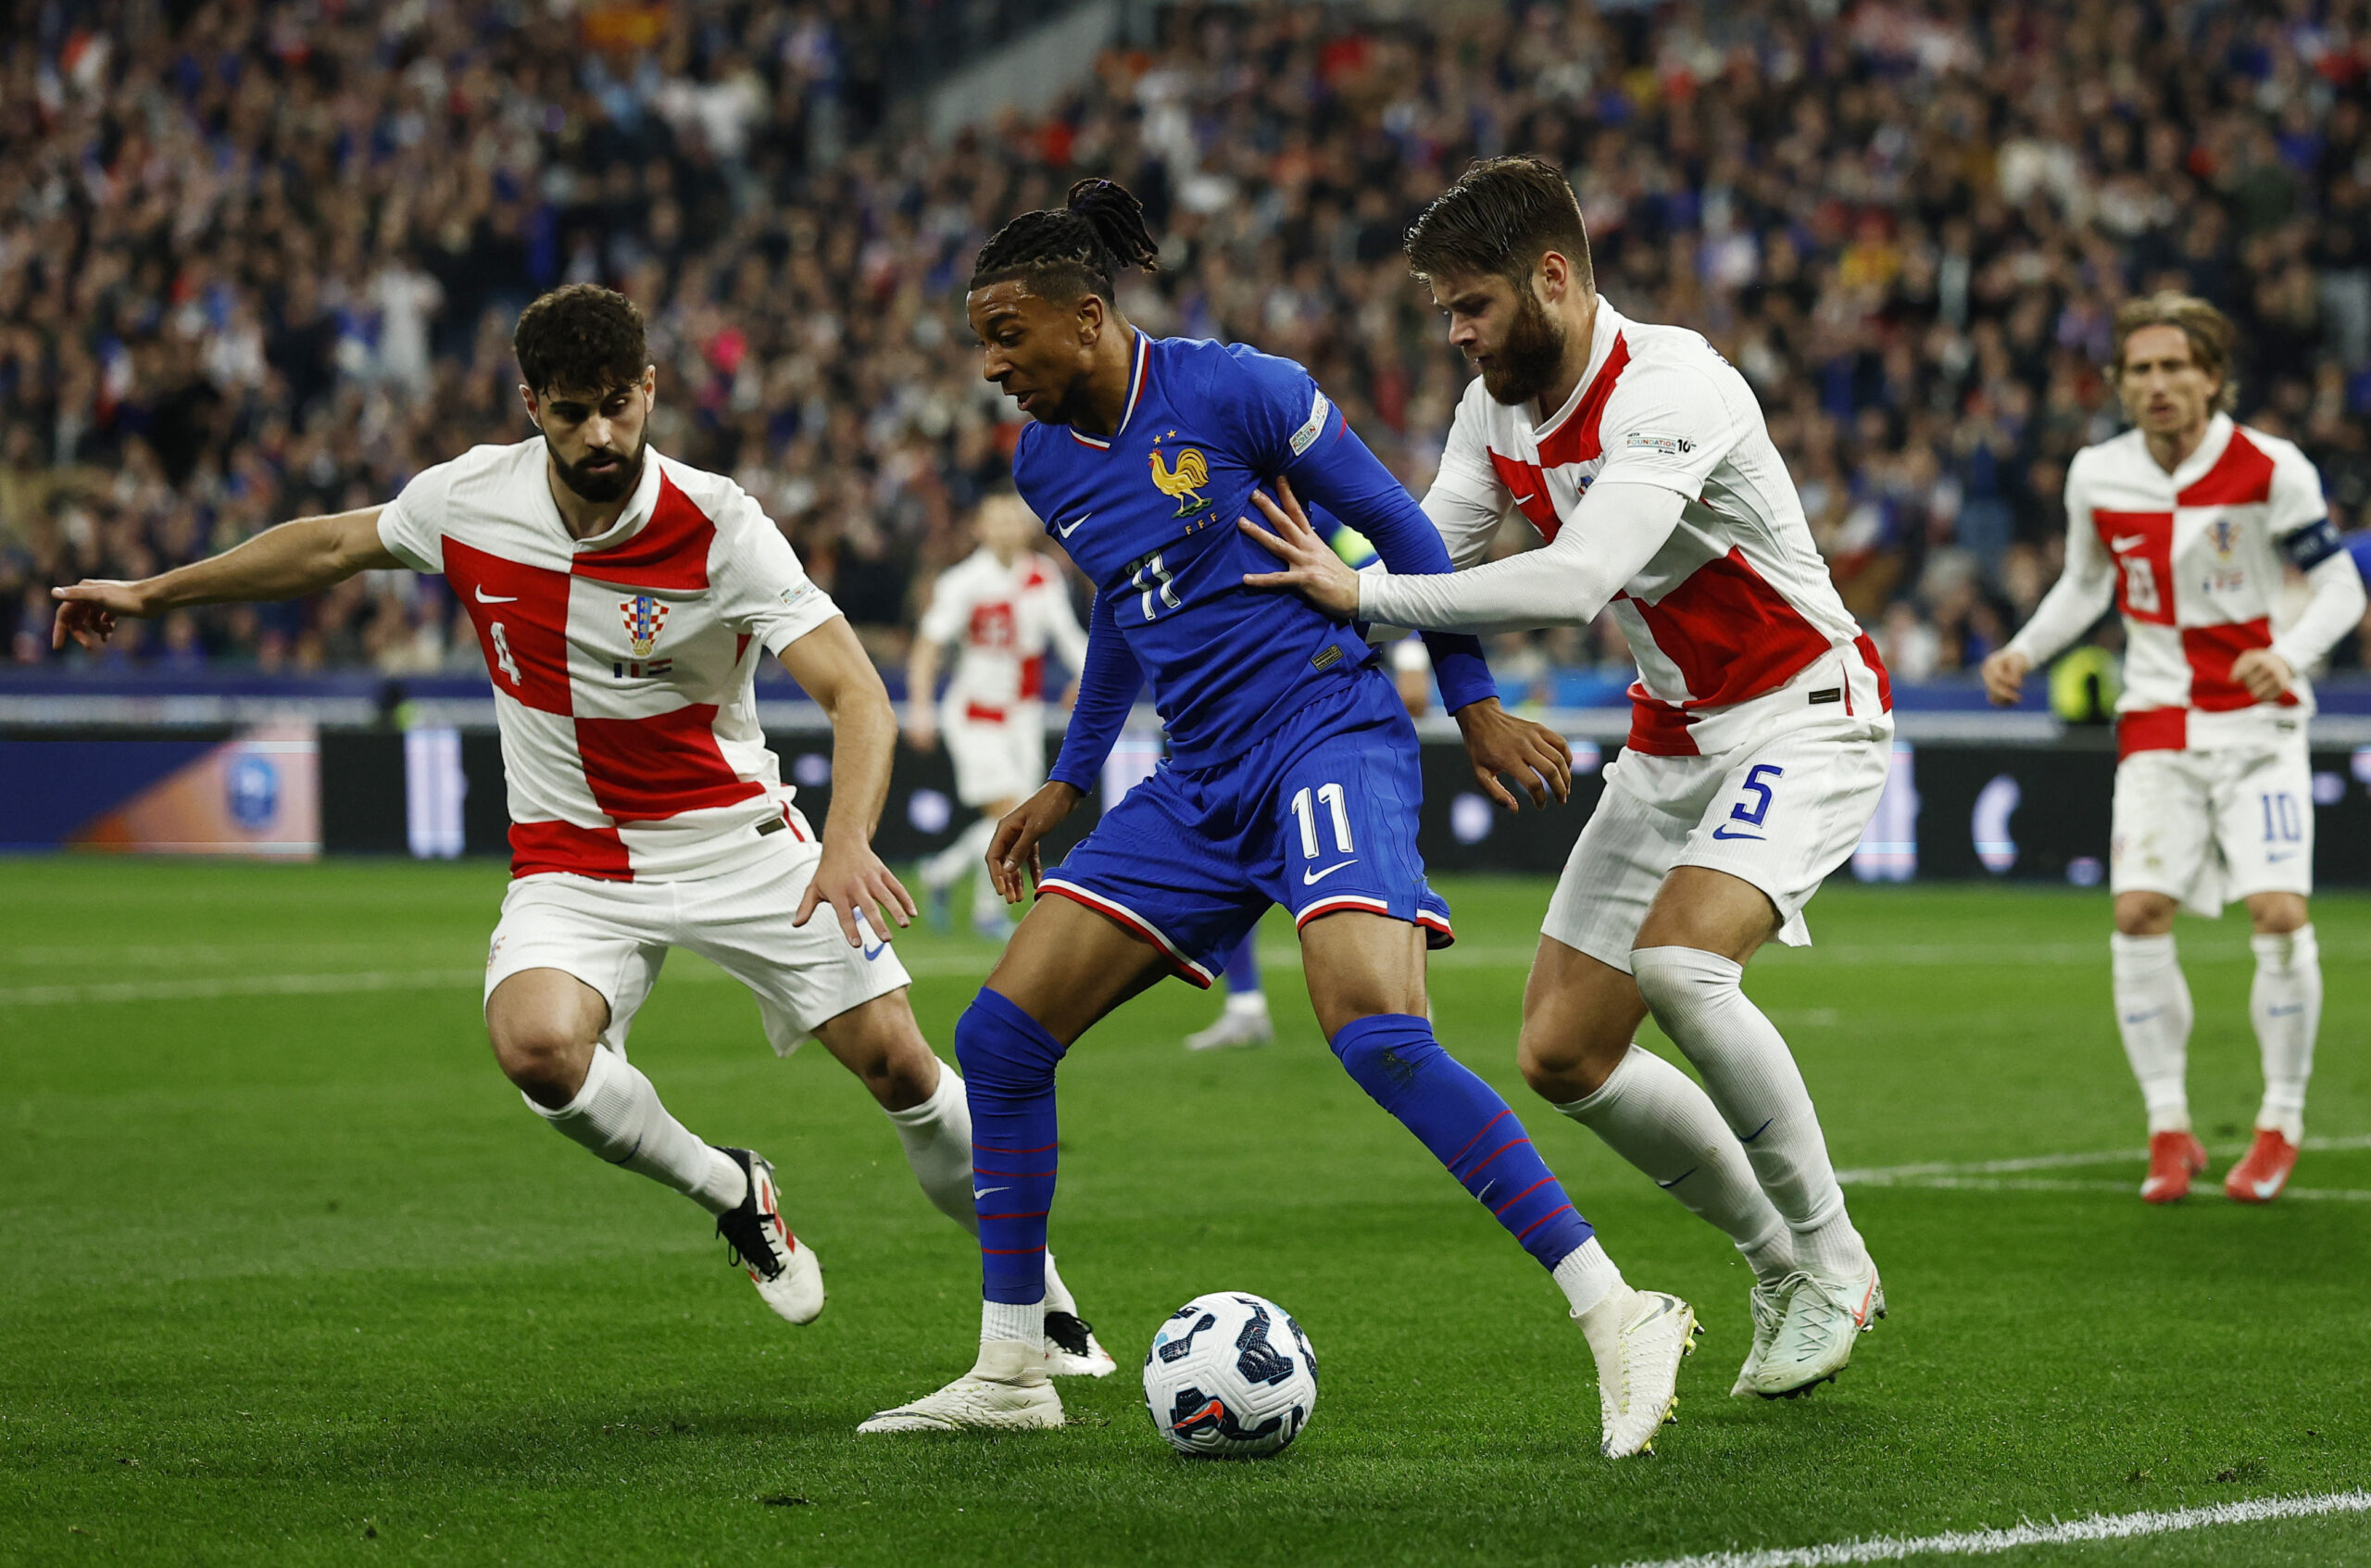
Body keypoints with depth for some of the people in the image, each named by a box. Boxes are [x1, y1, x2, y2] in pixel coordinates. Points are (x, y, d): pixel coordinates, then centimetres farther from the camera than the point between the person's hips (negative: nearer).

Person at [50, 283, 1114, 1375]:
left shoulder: (717, 527, -18)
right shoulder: (469, 499, -7)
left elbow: (856, 693, -24)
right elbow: (334, 546, 14)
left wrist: (849, 840, -42)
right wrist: (152, 593, 19)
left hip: (733, 835, -2)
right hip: (572, 862, 2)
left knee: (894, 1058, -10)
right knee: (537, 1046, -29)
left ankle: (1032, 1290, 15)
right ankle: (729, 1195, 0)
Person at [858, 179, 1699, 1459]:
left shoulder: (1234, 391, -11)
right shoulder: (1046, 464, 10)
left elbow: (1394, 526, -3)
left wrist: (1475, 704, -1)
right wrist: (1066, 785, 30)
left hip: (1328, 733, -8)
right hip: (1200, 781, 8)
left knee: (1378, 1038, -28)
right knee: (999, 1034, -1)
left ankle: (1618, 1318, -23)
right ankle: (1010, 1372, 10)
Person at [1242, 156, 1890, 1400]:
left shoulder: (1672, 388, -26)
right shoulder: (1498, 407, 0)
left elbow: (1577, 582, -38)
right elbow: (1426, 557, 5)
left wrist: (1361, 592, -34)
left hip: (1801, 719, -9)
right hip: (1672, 738, 9)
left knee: (1677, 963, -32)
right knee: (1561, 1057, 1)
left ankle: (1831, 1263, -13)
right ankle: (1783, 1266, 19)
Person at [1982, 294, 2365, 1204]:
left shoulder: (2271, 471, -11)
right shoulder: (2096, 477, 0)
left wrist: (2288, 654, -24)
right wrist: (2024, 652, 4)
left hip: (2258, 719, -3)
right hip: (2158, 720, 3)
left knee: (2280, 912, -15)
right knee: (2139, 909, -13)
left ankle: (2282, 1123, 4)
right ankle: (2169, 1130, -2)